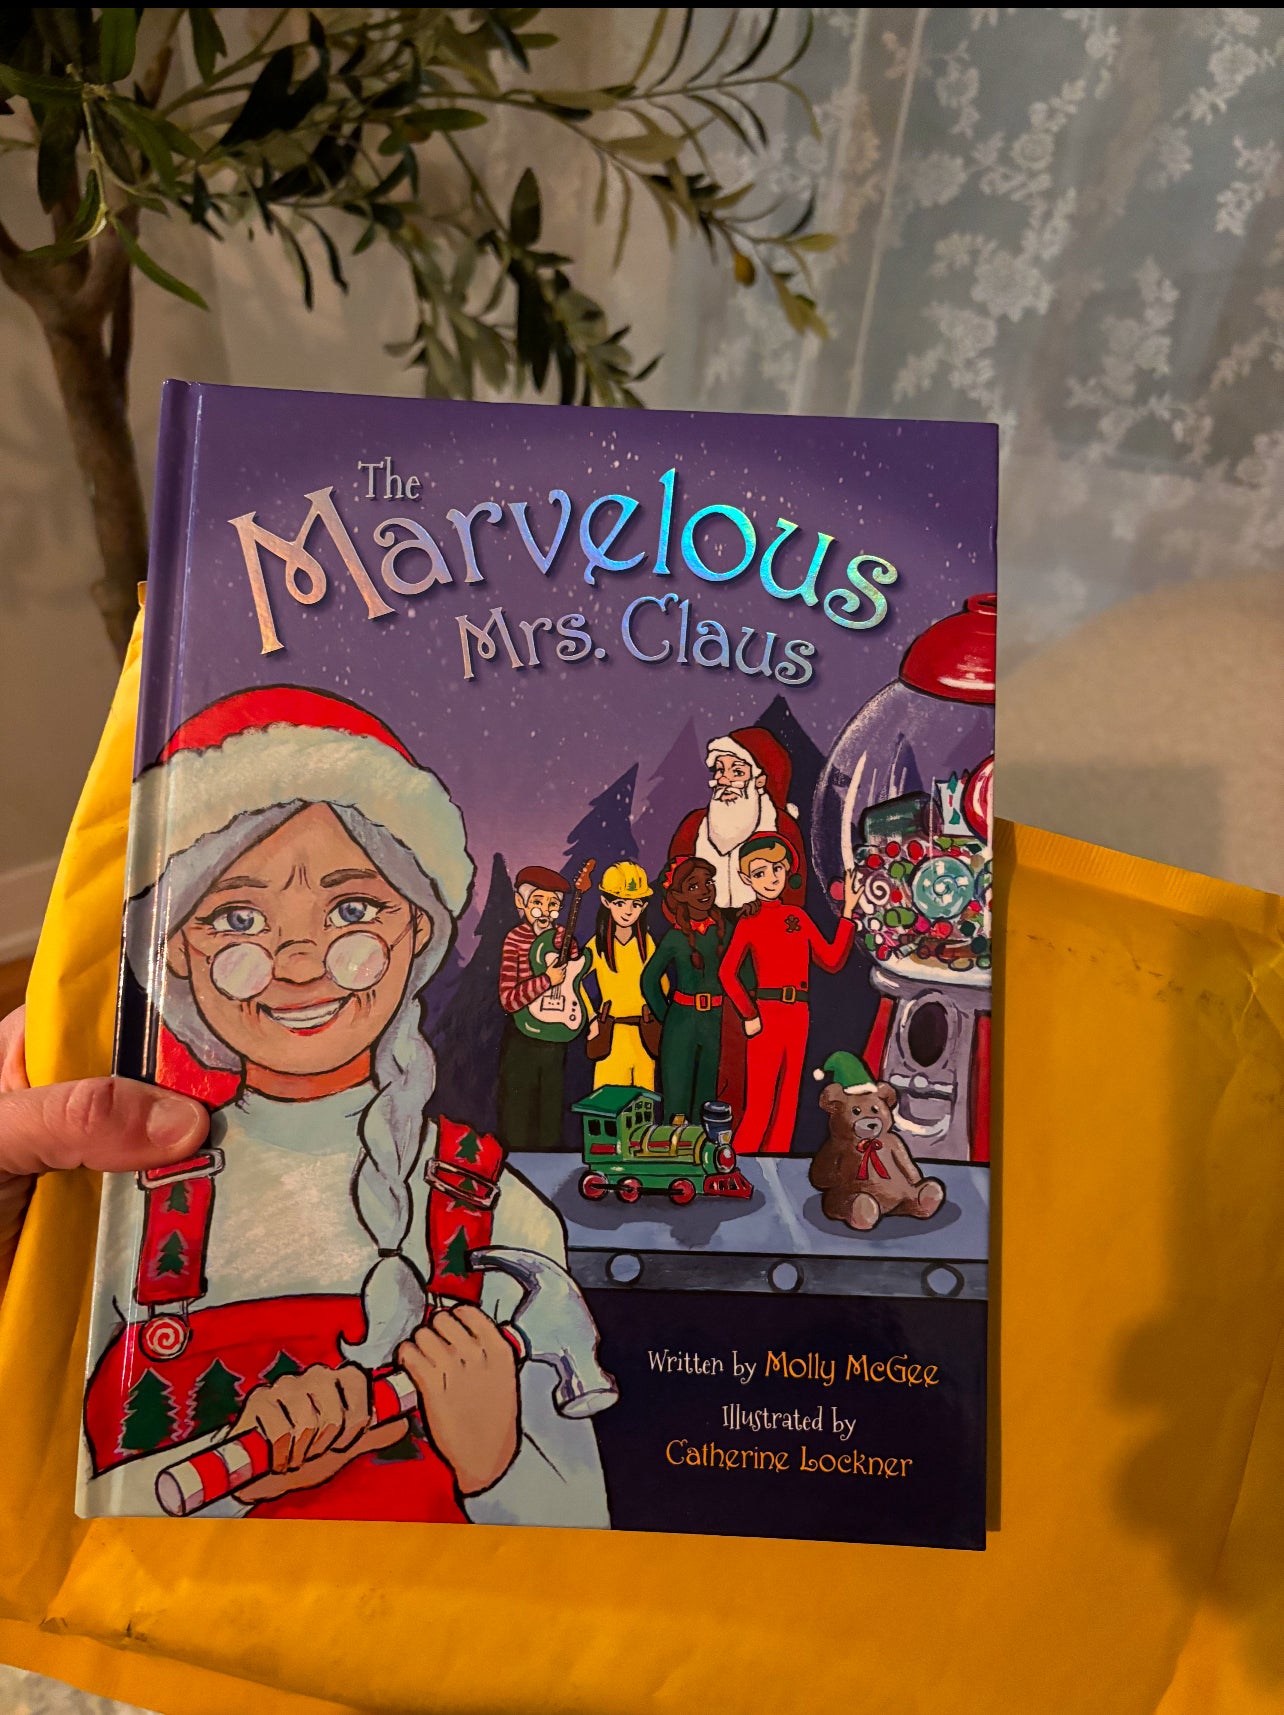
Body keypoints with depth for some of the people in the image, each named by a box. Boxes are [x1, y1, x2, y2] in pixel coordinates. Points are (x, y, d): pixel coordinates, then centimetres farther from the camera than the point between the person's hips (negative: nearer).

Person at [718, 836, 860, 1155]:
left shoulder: (798, 915, 11)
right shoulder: (749, 921, -3)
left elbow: (832, 960, 8)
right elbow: (727, 973, -10)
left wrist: (848, 912, 7)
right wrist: (748, 1016, -16)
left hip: (798, 1017, 5)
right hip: (766, 1016, -5)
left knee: (787, 1102, 10)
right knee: (760, 1105, -3)